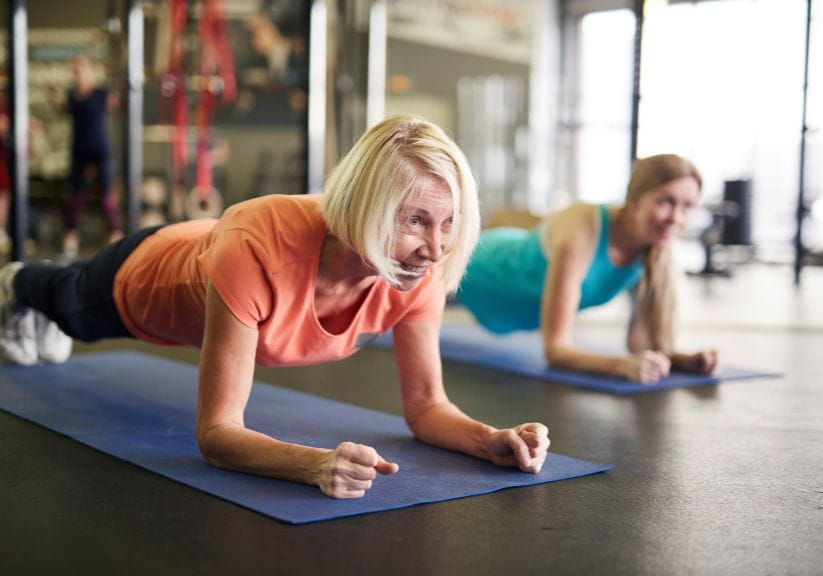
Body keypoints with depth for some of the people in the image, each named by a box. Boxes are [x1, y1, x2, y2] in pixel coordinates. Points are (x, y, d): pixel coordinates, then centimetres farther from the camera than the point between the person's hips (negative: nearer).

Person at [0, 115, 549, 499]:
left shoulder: (420, 270, -38)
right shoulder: (258, 249, -52)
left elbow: (426, 405, -27)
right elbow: (216, 433, -49)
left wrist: (491, 439, -47)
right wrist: (318, 464, -66)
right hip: (143, 276, -4)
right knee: (72, 309, 36)